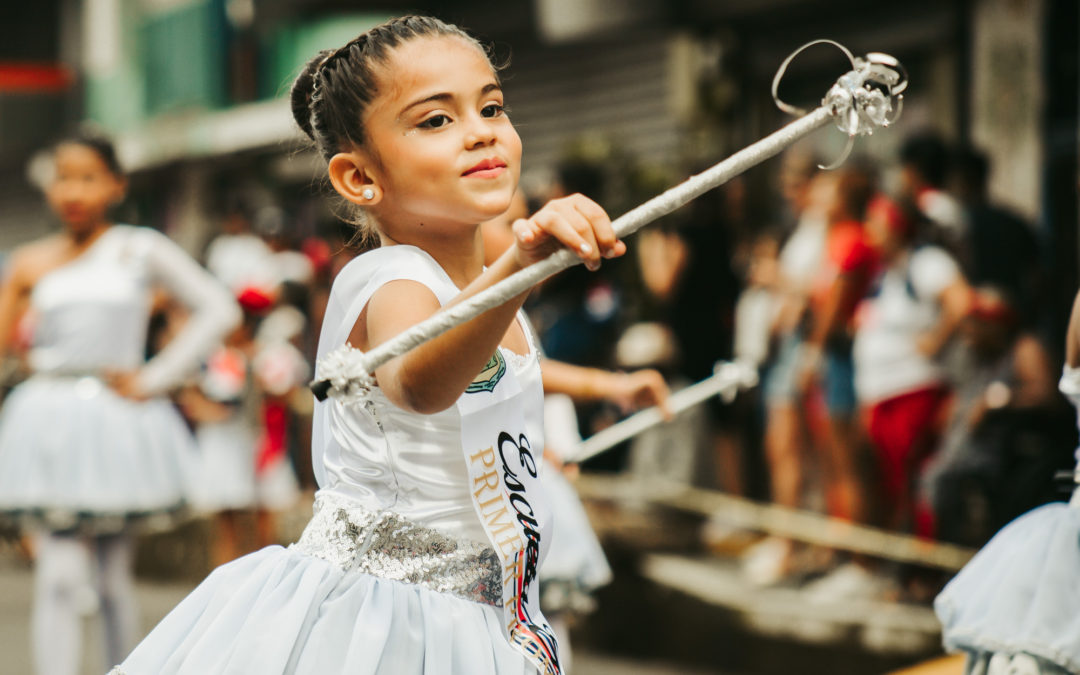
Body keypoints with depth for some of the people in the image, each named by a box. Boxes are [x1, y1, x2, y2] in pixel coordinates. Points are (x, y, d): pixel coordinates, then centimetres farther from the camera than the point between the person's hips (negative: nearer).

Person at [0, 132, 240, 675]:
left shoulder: (141, 251, 3)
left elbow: (218, 310, 1)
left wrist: (155, 379, -2)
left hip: (117, 425, 0)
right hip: (49, 423, 0)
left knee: (113, 579, 7)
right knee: (60, 578, -10)